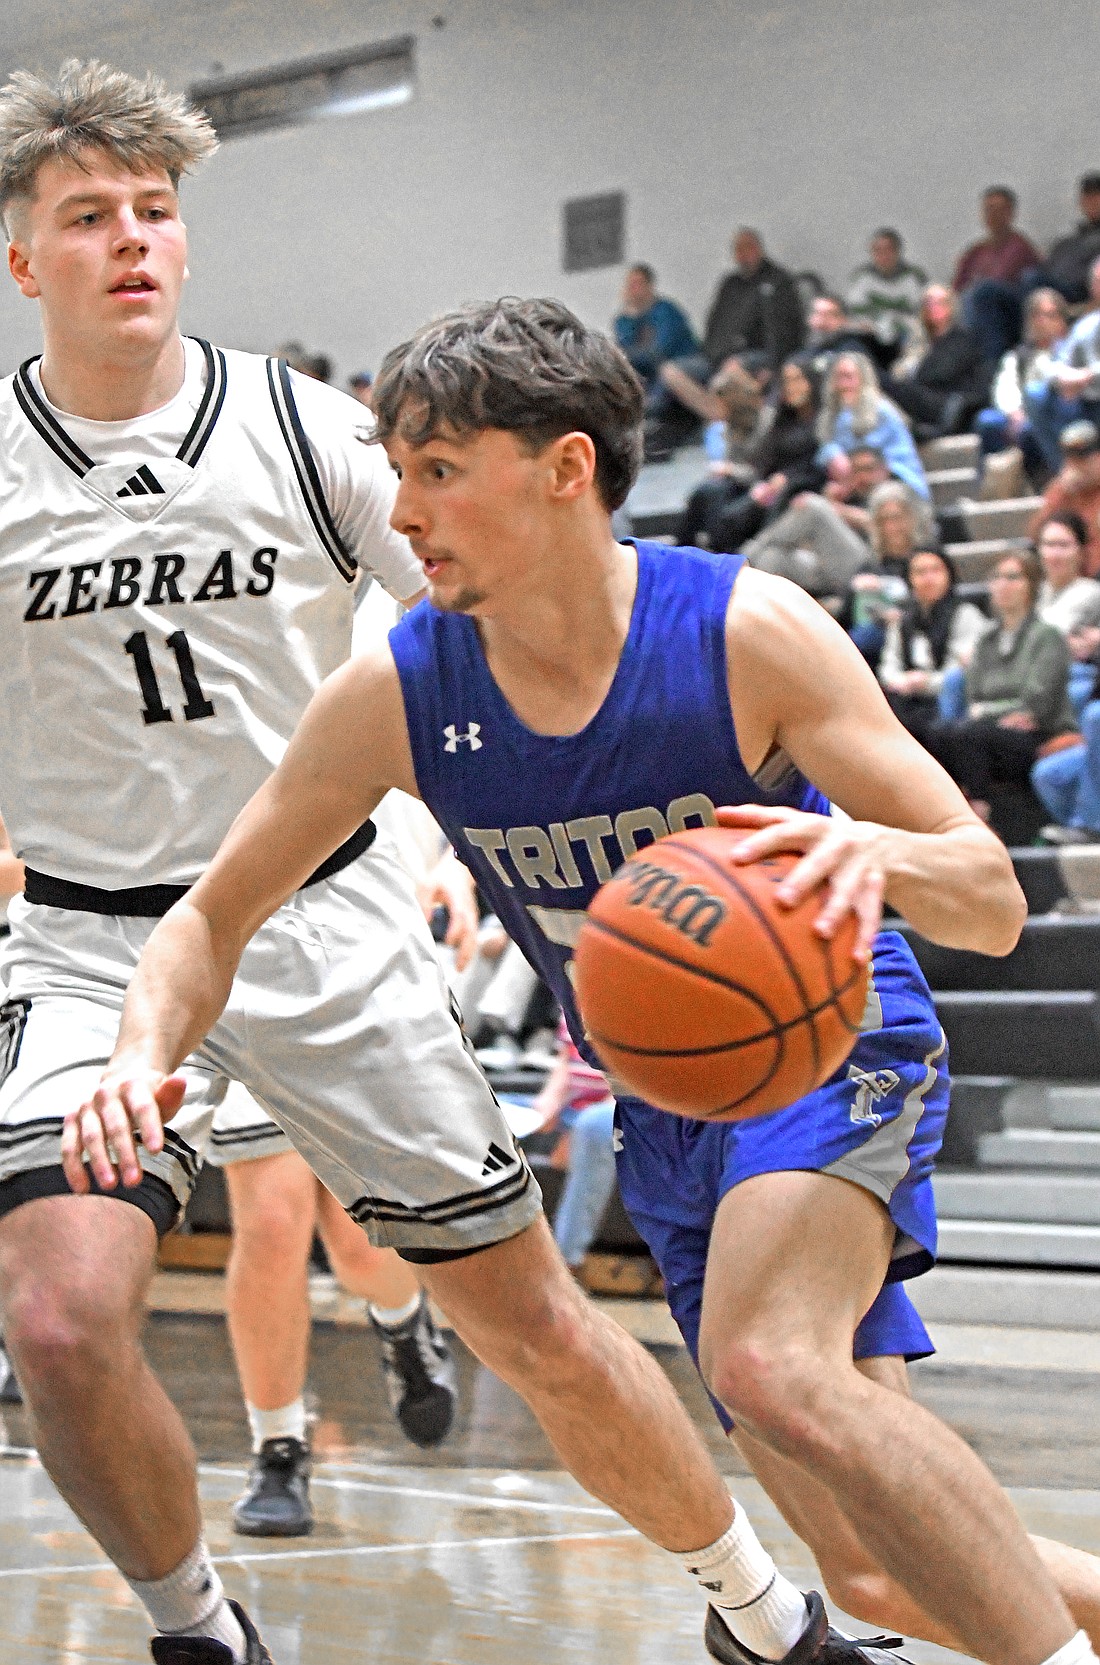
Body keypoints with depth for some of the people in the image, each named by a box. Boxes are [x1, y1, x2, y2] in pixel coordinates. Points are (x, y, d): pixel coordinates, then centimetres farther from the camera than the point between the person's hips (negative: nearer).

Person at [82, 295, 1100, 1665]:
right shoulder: (394, 694, -14)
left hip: (831, 1040, -5)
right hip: (664, 1109, 5)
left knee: (769, 1366, -36)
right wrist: (145, 1052, -25)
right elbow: (216, 915, -3)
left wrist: (873, 854, -47)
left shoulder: (744, 632, -23)